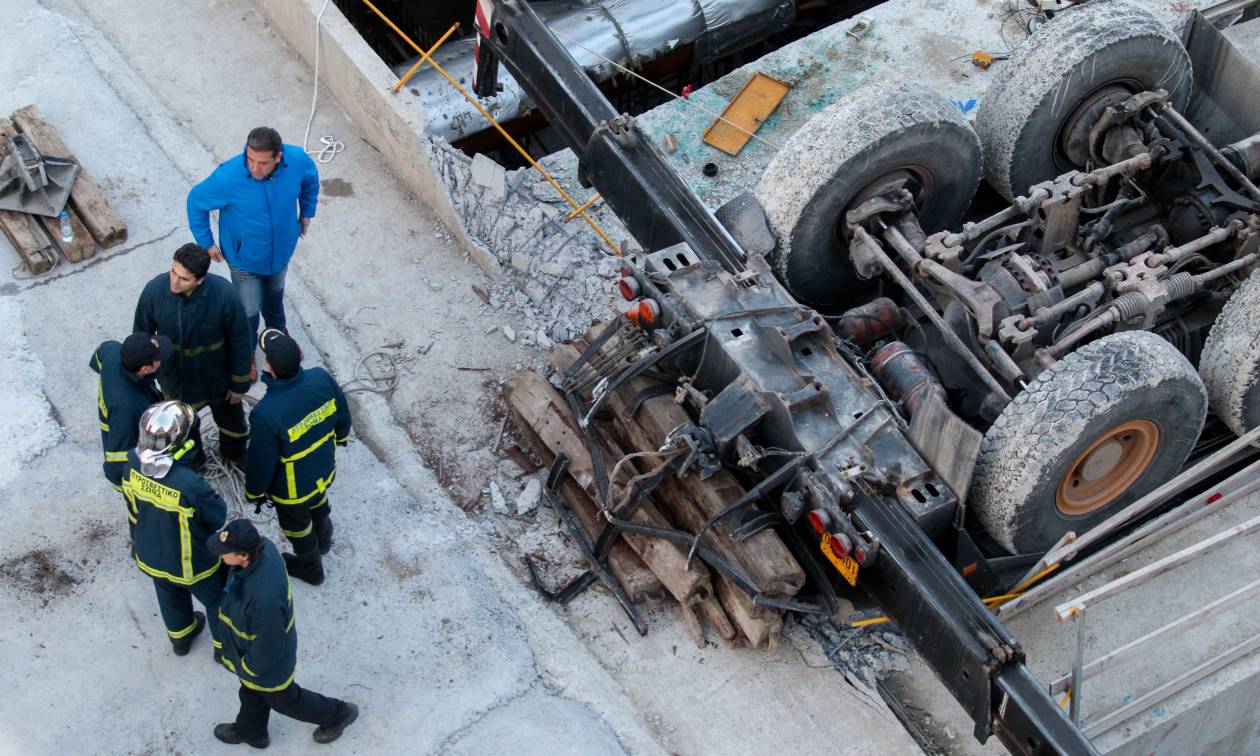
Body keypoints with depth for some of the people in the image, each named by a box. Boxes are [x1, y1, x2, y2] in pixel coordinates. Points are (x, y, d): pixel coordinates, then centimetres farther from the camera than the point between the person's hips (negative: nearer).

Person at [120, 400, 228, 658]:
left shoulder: (132, 465, -25)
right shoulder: (189, 484, -42)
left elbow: (133, 508, -6)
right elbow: (218, 517, -23)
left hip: (151, 556, 5)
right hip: (191, 565, -5)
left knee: (170, 596, 34)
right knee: (218, 598, 25)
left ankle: (180, 638, 59)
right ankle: (224, 646, 48)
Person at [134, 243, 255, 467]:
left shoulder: (224, 295, -34)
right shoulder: (154, 290, -28)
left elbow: (240, 341, -18)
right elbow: (142, 335, -9)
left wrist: (240, 383, -9)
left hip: (218, 378, -1)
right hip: (174, 379, 1)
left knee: (231, 418, 27)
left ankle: (234, 452, 60)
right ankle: (191, 458, 60)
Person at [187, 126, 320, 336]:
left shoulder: (297, 160, -30)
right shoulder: (227, 177, -38)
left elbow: (310, 177, -2)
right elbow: (196, 201, -18)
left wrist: (306, 213, 8)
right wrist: (206, 242, -10)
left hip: (282, 248, 4)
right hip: (244, 257, -4)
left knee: (275, 293, 32)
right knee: (249, 312, 12)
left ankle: (278, 331, 63)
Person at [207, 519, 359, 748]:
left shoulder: (264, 599, -48)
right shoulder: (264, 547, -26)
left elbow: (268, 646, -31)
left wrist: (247, 668, -12)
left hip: (268, 660, -7)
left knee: (282, 698, 25)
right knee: (251, 693, 34)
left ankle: (337, 715, 48)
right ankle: (250, 731, 62)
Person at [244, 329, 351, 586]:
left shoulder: (267, 414, -42)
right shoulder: (321, 379, -27)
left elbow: (261, 461, -25)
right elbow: (342, 415, -6)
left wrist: (255, 492, -4)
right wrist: (340, 436, 18)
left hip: (292, 489, -5)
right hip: (324, 470, 5)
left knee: (297, 527, 27)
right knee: (319, 505, 37)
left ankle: (310, 567, 54)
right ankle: (323, 540, 66)